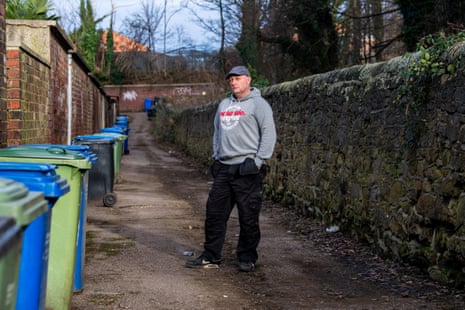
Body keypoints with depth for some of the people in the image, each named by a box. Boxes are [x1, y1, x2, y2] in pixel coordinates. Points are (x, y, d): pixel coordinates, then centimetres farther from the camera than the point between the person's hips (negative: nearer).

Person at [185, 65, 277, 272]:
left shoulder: (258, 104, -4)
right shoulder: (224, 105, 18)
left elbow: (269, 133, -10)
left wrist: (259, 161, -15)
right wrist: (216, 156, 17)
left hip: (246, 169, -7)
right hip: (223, 168, 7)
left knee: (248, 216, -1)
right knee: (215, 212, 5)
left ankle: (247, 258, 9)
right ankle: (211, 256, 12)